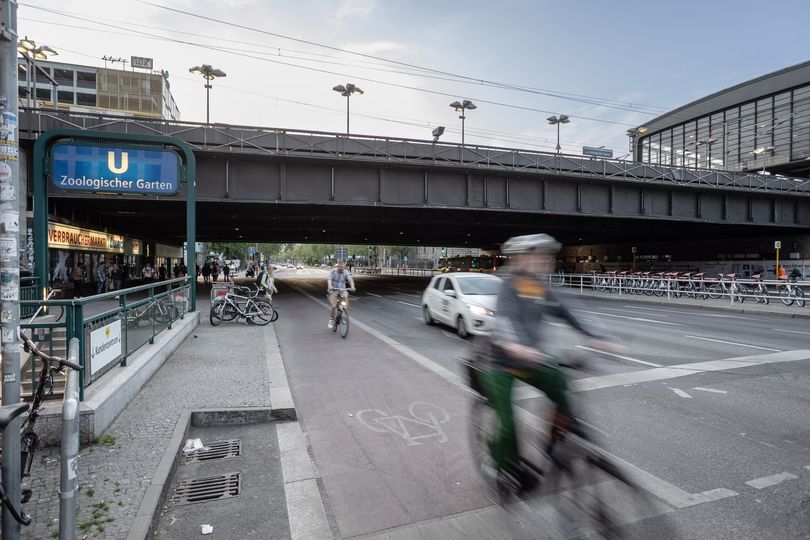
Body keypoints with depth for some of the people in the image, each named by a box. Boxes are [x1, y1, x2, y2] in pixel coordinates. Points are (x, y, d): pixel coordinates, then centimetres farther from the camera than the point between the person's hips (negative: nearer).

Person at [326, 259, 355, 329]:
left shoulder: (346, 273, -3)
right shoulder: (333, 271, -7)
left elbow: (350, 280, -15)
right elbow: (329, 280, -21)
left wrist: (352, 287, -36)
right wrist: (330, 286, -41)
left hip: (342, 290, 1)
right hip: (333, 291, -1)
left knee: (346, 295, -33)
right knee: (333, 306, -15)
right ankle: (331, 319, 10)